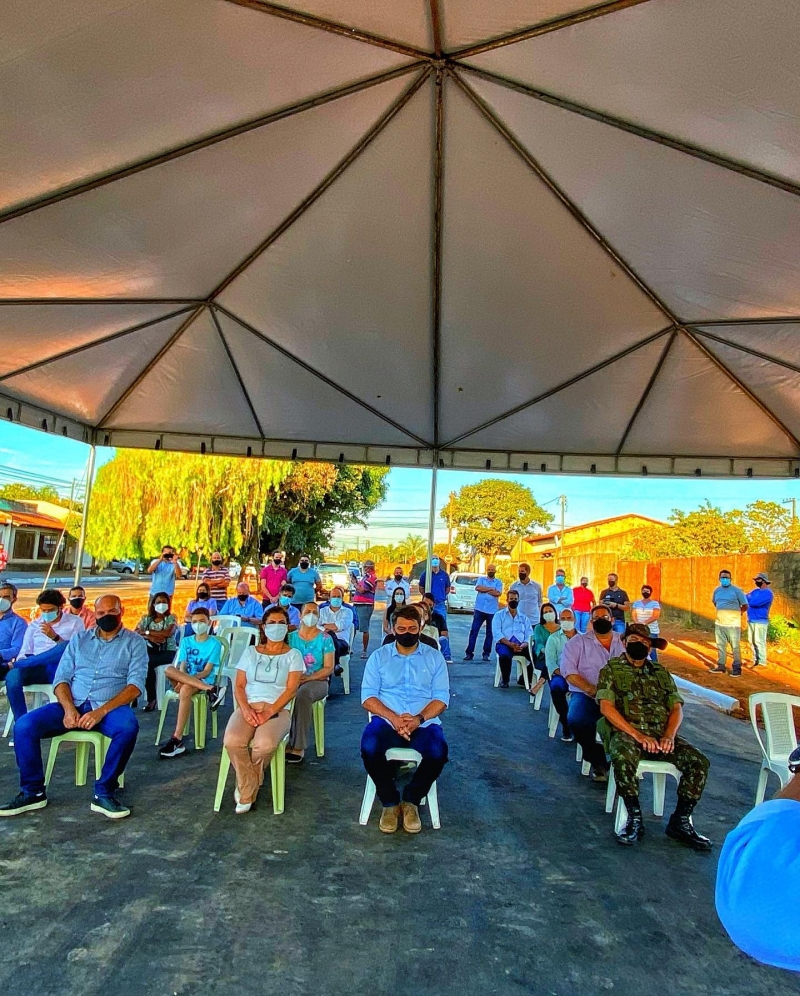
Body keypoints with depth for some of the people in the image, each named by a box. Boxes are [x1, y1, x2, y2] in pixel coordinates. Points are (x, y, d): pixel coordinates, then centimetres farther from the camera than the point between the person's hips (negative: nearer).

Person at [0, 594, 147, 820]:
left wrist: (101, 711, -21)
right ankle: (33, 792, 0)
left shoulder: (134, 642, 3)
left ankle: (104, 793, -18)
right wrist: (68, 708, -12)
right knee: (24, 725, -19)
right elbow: (61, 678, 8)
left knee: (128, 727, -36)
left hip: (110, 707, -4)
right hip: (72, 705, 4)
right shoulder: (79, 638, 15)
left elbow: (136, 685, -8)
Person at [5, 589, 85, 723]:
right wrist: (20, 664, -9)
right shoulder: (34, 625, 18)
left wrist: (54, 637, -15)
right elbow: (25, 653, 13)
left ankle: (14, 664, -23)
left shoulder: (75, 622, 6)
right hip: (37, 669, 4)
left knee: (67, 646, -36)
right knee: (13, 676, -30)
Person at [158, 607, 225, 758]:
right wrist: (182, 679, -19)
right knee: (169, 670, -30)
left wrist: (185, 680, -21)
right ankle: (211, 690, -31)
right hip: (184, 680, 4)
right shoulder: (186, 641, 13)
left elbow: (207, 671, -6)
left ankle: (177, 740, -37)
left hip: (203, 680, -4)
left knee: (186, 690, -39)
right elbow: (182, 667, 4)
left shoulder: (215, 643, 1)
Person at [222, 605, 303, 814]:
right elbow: (239, 686, 9)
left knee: (265, 744, -34)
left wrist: (269, 712, -18)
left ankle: (246, 789, -2)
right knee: (232, 741, -31)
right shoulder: (250, 651, 15)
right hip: (248, 707, 2)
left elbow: (291, 690, -3)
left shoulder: (293, 655, 8)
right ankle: (248, 789, -5)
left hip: (277, 709, -2)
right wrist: (245, 709, -11)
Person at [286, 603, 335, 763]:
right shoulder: (291, 637, 9)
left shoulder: (325, 639, 1)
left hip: (318, 680, -2)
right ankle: (287, 742, -22)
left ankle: (298, 746, -27)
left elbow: (329, 668, -4)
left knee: (302, 694, -36)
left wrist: (308, 677, -17)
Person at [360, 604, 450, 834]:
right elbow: (368, 696, 0)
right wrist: (393, 717, -17)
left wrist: (419, 718, -17)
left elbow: (441, 698, 2)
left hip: (424, 723, 0)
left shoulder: (434, 657, 9)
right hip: (387, 720, 0)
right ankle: (389, 802, -4)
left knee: (438, 752, -31)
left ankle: (411, 801, -1)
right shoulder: (379, 656, 9)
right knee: (369, 747, -32)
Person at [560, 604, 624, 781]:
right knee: (577, 720, -30)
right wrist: (592, 690, -17)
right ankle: (597, 762, -4)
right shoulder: (578, 642, 7)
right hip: (586, 695, -1)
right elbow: (568, 670, -4)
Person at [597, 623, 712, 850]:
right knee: (623, 758, -36)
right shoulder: (611, 670, 6)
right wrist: (638, 735, -16)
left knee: (699, 762, -18)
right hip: (626, 732, -4)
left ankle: (680, 822, -2)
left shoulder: (661, 672, 20)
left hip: (662, 734, 5)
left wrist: (669, 736, -9)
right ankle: (634, 818, -14)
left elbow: (676, 708, 12)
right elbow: (606, 707, -6)